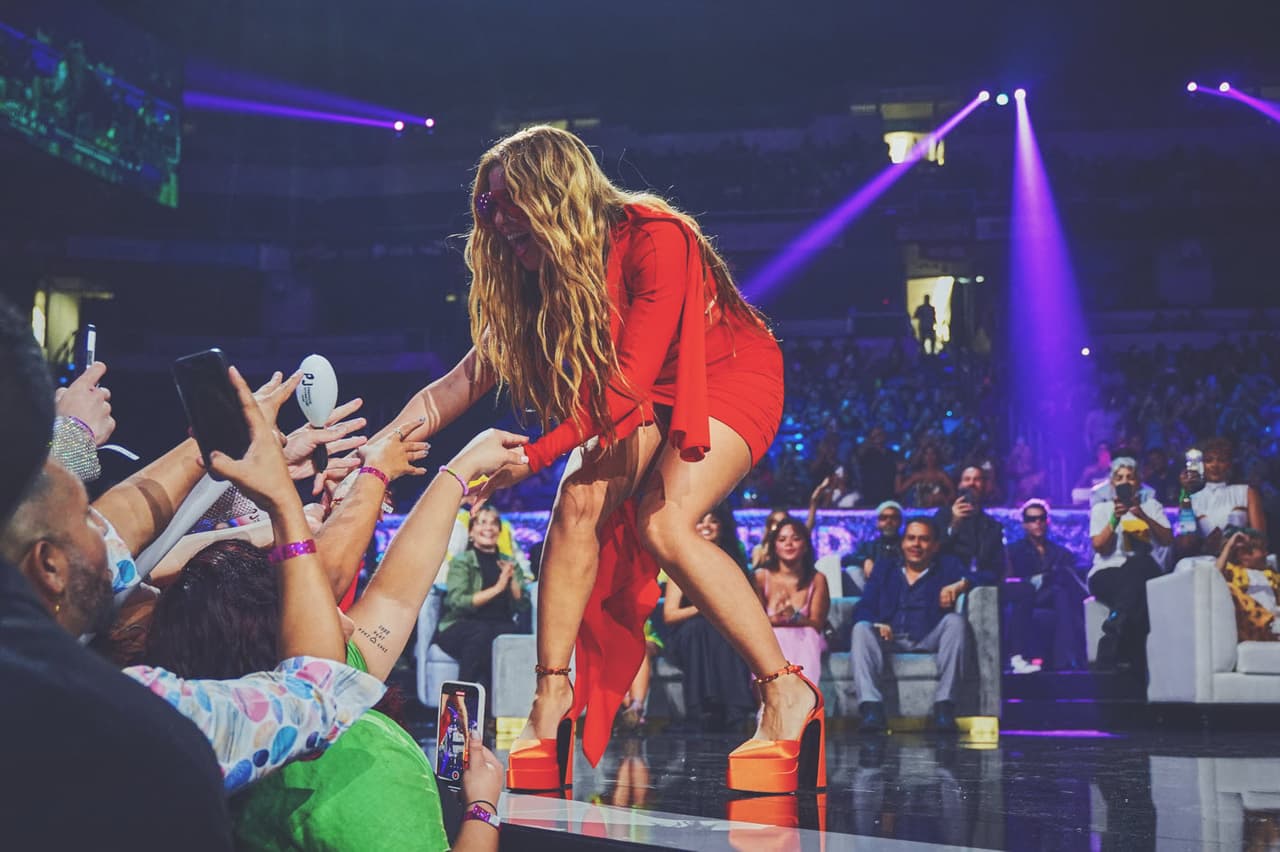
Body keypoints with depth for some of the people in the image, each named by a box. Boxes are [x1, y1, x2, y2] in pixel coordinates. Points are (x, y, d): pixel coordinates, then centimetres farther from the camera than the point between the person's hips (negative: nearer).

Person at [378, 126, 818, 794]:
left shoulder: (654, 240, -31)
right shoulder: (534, 275, -9)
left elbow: (630, 384, -33)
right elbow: (464, 381, -12)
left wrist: (530, 457, -37)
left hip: (731, 375, -6)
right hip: (640, 398, 6)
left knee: (663, 521, -26)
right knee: (579, 501, -19)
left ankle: (787, 693, -17)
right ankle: (551, 697, -15)